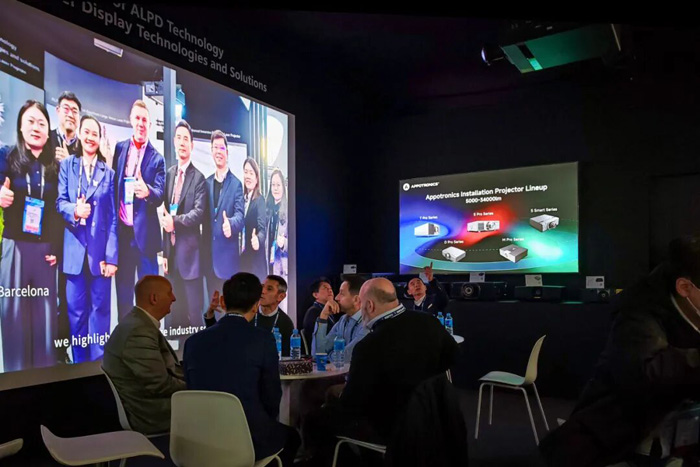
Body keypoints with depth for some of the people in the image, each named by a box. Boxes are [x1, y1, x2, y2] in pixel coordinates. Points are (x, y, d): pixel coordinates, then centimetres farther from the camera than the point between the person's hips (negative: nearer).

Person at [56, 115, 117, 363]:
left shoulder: (108, 173, 8)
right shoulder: (66, 165, 7)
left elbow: (112, 218, 3)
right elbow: (60, 202, 2)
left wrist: (111, 256, -4)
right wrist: (74, 211, -22)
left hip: (100, 250, 0)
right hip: (75, 249, 0)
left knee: (100, 308, 4)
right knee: (76, 309, 5)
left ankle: (98, 361, 15)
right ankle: (79, 361, 18)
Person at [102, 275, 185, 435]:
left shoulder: (139, 322, 7)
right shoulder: (140, 330, -24)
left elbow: (165, 368, 10)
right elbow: (160, 385, -23)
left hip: (145, 406, 9)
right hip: (148, 414, -9)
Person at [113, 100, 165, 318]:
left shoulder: (157, 158, 2)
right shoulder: (119, 148, 10)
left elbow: (160, 194, -8)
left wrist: (147, 191, -30)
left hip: (145, 232, -2)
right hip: (121, 230, 3)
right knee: (123, 290, 11)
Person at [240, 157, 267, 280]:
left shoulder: (260, 200, -10)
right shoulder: (242, 198, 10)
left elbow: (262, 228, -21)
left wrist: (257, 240, -40)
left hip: (255, 260, -7)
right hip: (242, 257, 7)